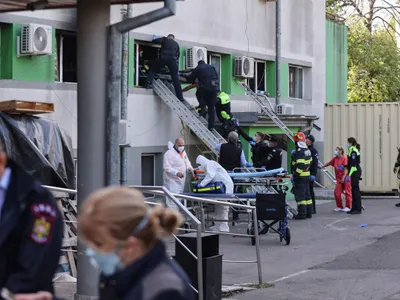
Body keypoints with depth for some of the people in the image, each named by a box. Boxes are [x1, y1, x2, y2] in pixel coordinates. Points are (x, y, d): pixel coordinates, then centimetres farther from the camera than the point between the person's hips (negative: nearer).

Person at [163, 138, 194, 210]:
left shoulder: (183, 152, 11)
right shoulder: (169, 153, -17)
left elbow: (187, 161, 22)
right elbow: (167, 167, -22)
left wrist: (189, 168, -1)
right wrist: (176, 173, -33)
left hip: (181, 180, 9)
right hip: (172, 181, -9)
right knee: (173, 200, -14)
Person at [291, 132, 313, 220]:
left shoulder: (299, 152, -18)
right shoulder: (307, 151, 12)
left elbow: (300, 166, -24)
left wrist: (294, 175, -21)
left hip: (300, 176, -9)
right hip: (307, 175, 9)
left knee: (300, 195, -5)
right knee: (307, 194, 15)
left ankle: (302, 213, -5)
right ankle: (309, 212, 20)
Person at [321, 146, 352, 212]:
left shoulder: (345, 158, -13)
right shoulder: (335, 159, 8)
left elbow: (346, 169, -16)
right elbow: (329, 163, 23)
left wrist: (343, 178, -21)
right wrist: (321, 167, 31)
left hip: (345, 178, -7)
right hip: (339, 179, 7)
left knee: (347, 192, 0)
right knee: (337, 193, 3)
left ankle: (348, 207, 8)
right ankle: (339, 207, 14)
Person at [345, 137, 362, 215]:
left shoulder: (353, 151, -14)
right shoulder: (353, 150, 16)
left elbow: (353, 164, -19)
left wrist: (349, 175, -21)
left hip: (355, 173, -10)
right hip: (355, 172, 10)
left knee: (356, 190, -8)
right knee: (354, 190, 12)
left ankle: (358, 209, -7)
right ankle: (354, 208, 16)